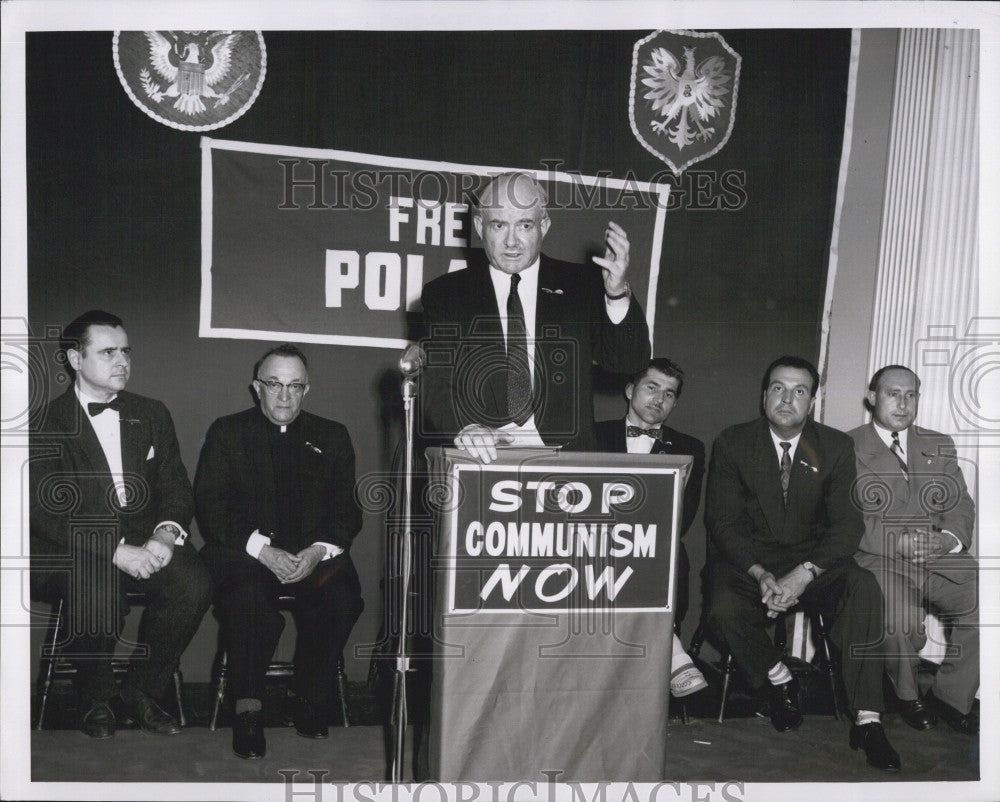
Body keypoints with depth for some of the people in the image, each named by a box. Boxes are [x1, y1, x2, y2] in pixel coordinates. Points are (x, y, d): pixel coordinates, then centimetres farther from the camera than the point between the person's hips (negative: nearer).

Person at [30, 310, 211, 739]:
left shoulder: (152, 415, 14)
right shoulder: (47, 426, 0)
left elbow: (176, 487, 10)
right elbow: (50, 514, -10)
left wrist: (167, 531, -13)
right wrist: (115, 550, -22)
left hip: (145, 542, 3)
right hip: (75, 550, -3)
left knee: (194, 584, -26)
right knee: (99, 594, -34)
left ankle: (140, 690, -4)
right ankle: (97, 698, -3)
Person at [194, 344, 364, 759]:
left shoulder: (332, 437, 15)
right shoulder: (226, 433, 10)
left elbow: (347, 510, 8)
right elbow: (210, 507, -1)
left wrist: (319, 550, -13)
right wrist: (262, 550, -16)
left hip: (314, 553, 2)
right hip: (245, 551, -1)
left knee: (340, 598, -28)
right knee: (247, 597, -34)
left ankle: (311, 701, -9)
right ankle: (247, 709, -19)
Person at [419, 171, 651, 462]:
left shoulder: (581, 286, 11)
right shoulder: (444, 294, 9)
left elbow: (629, 362, 4)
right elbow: (434, 382, 0)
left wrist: (618, 294, -12)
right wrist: (463, 427, -20)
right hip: (479, 461, 0)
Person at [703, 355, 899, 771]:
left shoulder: (836, 447, 1)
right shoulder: (731, 444, -2)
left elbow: (847, 524, -5)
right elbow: (721, 521, -6)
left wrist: (803, 573, -23)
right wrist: (760, 575, -22)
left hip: (814, 560, 1)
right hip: (747, 558, -1)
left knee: (864, 587, -29)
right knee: (724, 611, -31)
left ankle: (866, 720, -22)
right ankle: (778, 680, -1)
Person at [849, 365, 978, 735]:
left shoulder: (940, 446, 22)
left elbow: (961, 505, 13)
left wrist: (950, 537, -9)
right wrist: (897, 541, -18)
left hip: (942, 558, 4)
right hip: (878, 559, -4)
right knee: (900, 618, -32)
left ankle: (951, 694, -1)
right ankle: (908, 696, 0)